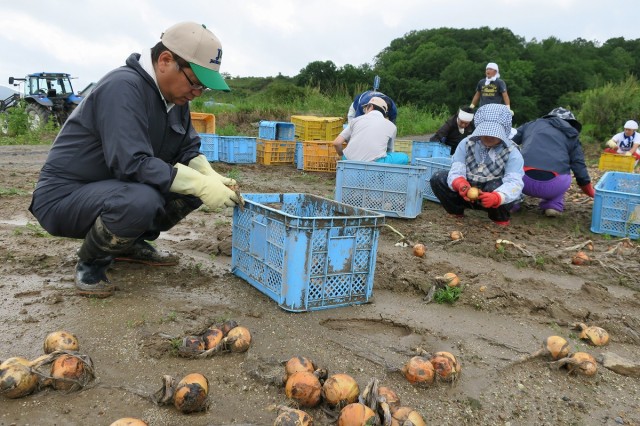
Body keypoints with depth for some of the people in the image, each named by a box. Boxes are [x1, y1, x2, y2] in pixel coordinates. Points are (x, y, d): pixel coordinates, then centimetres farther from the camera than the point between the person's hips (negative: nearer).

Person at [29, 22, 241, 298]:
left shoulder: (175, 95, 1)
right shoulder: (123, 87, -25)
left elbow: (188, 150, 3)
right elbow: (133, 164, -33)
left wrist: (211, 178, -18)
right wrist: (201, 186, -32)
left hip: (114, 188, 8)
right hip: (63, 197, -8)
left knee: (195, 183, -2)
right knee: (141, 200, -36)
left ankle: (132, 243, 13)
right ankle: (91, 263, -6)